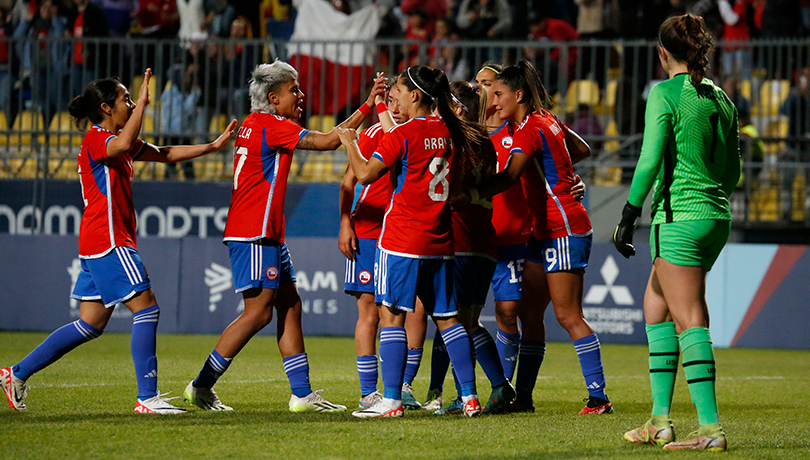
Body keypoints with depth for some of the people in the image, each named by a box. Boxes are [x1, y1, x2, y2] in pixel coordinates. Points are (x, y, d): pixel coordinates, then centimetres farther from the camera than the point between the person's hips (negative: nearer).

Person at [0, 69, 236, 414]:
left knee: (91, 324, 11)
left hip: (101, 245, 10)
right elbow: (123, 145, -34)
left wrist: (212, 146, 18)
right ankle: (147, 397, -11)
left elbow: (165, 154, 24)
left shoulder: (113, 139, 20)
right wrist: (143, 101, -26)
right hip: (108, 241, -10)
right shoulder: (95, 139, -10)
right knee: (146, 309, -10)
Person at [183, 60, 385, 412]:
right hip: (254, 235, -10)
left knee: (290, 306, 8)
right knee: (259, 312, -8)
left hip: (268, 235, 10)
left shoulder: (255, 123, 15)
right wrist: (367, 107, -14)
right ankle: (202, 385, -4)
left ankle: (302, 394, 7)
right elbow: (327, 141, -16)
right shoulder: (271, 126, -13)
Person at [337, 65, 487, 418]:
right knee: (447, 317, 11)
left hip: (402, 239, -6)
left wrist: (349, 143, 4)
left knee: (391, 314, -4)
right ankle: (470, 397, 9)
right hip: (440, 240, 6)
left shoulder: (403, 134, -11)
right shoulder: (450, 132, 7)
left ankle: (391, 399, -10)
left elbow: (366, 174, -12)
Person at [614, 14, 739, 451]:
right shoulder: (720, 100, 12)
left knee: (690, 323, -7)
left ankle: (711, 427, -12)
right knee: (655, 306, 18)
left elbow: (650, 161, -16)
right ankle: (660, 420, 15)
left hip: (679, 218, -8)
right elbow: (732, 172, 16)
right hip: (717, 219, 8)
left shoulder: (665, 94, -8)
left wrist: (628, 216, -13)